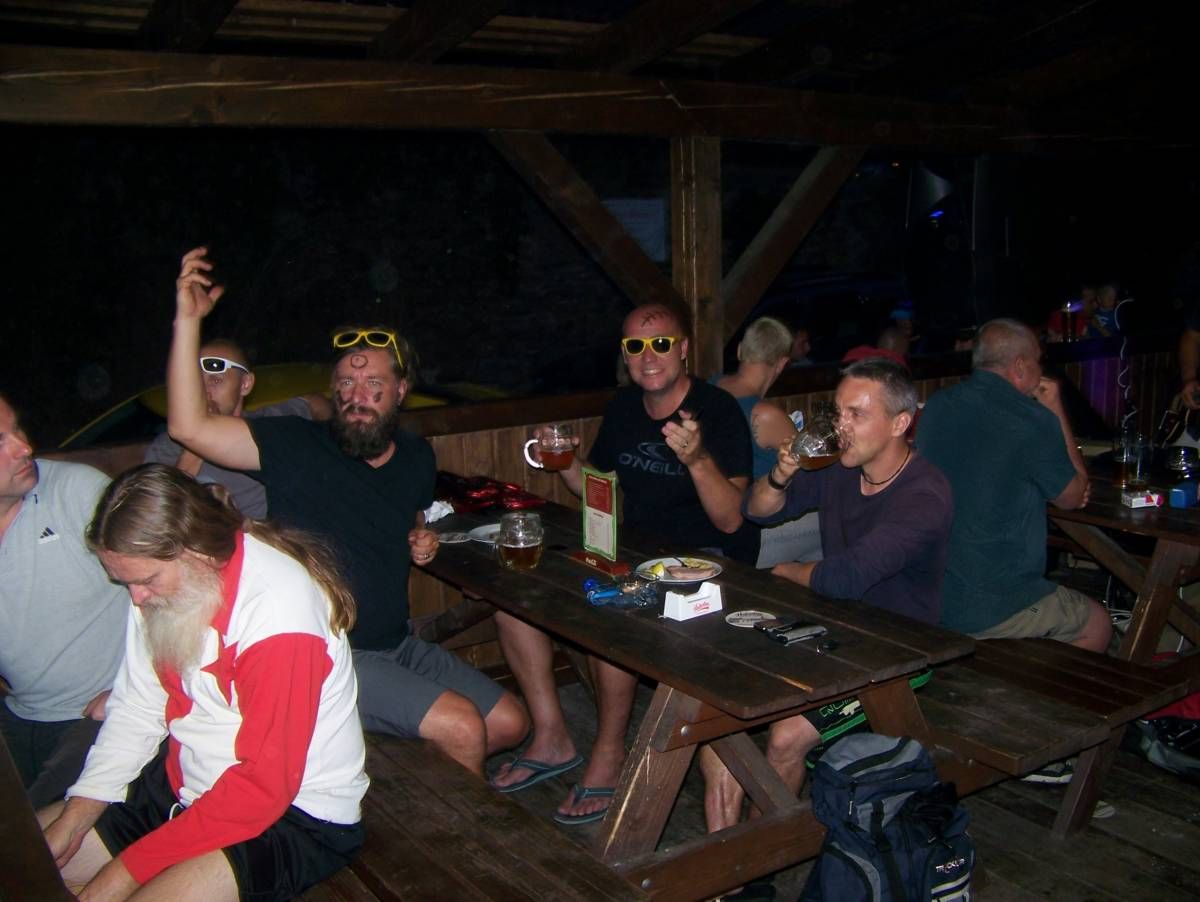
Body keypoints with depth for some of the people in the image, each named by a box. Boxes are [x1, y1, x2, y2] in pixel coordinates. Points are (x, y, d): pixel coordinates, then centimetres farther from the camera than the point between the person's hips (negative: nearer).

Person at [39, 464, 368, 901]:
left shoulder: (279, 609, -28)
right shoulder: (160, 584, -2)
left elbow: (263, 788, -27)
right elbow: (137, 710, 5)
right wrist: (74, 817, -7)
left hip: (296, 813, -7)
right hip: (181, 780, 8)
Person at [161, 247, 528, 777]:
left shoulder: (416, 457, 5)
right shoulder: (296, 447, -12)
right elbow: (189, 426, -24)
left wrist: (423, 543, 2)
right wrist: (188, 319, -28)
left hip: (398, 647, 7)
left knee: (510, 724, 7)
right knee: (462, 726, -22)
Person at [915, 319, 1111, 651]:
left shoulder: (936, 406, 3)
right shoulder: (1033, 421, -17)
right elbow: (1073, 497, 1)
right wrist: (1056, 412, 6)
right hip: (988, 612, -7)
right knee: (1097, 624, 19)